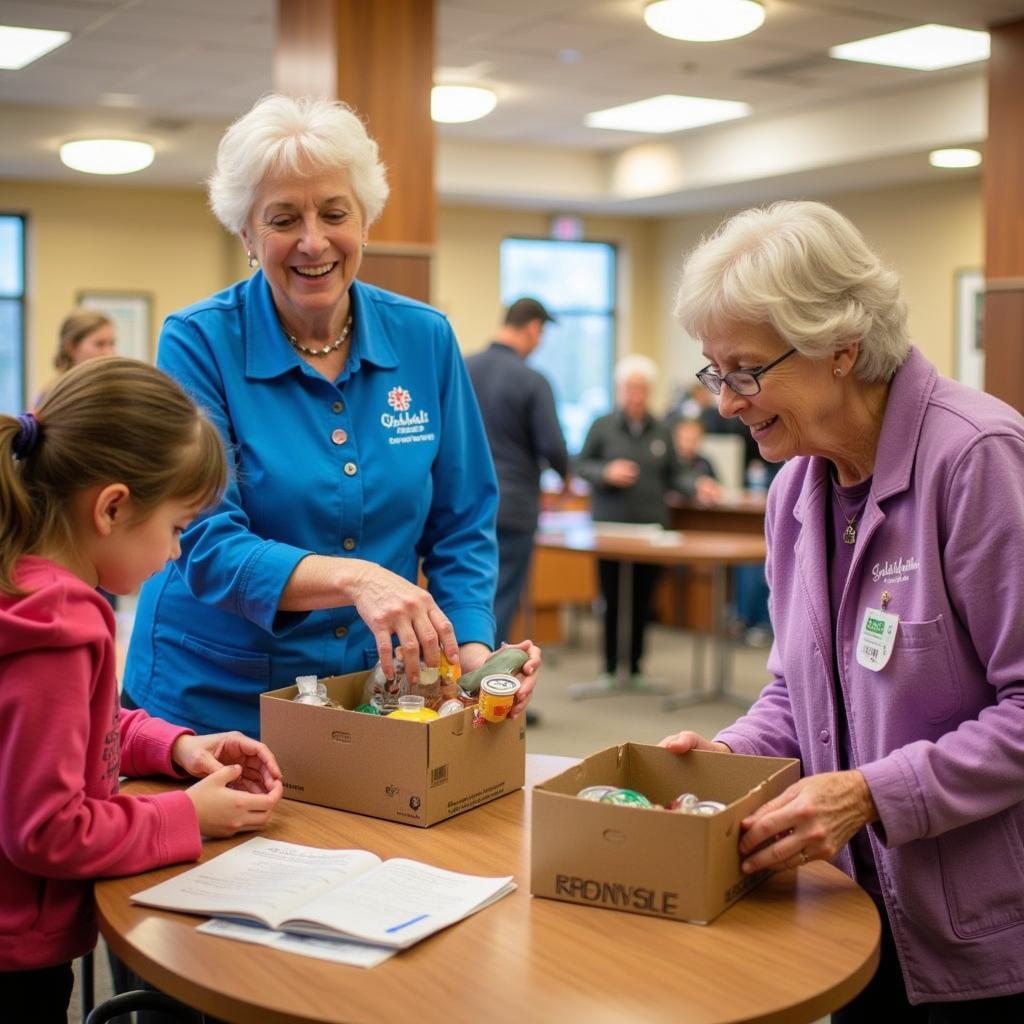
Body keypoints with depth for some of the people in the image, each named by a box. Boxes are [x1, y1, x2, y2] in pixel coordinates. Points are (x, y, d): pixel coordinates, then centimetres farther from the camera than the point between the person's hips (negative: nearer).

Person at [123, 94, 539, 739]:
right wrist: (354, 577, -35)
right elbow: (207, 545, -19)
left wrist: (474, 649, -15)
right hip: (210, 702, -2)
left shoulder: (425, 340, -2)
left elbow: (461, 529, 2)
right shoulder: (198, 343, -11)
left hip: (378, 699, 3)